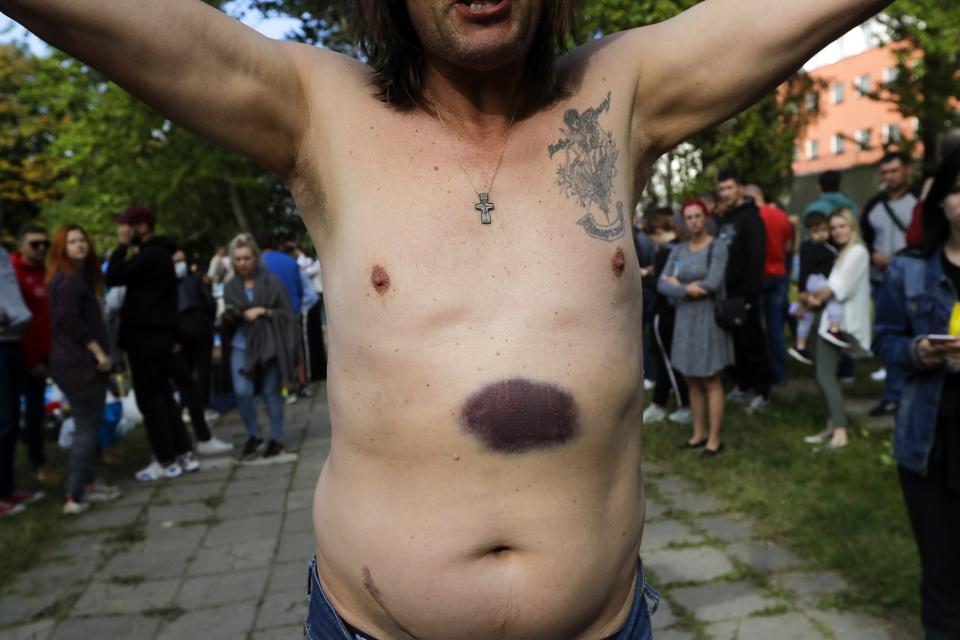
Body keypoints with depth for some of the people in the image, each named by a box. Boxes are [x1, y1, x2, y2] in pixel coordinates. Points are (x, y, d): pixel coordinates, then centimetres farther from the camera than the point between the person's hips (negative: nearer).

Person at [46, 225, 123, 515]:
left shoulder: (79, 276, 17)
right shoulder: (69, 279, -14)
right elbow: (69, 320, -23)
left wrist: (98, 353, 12)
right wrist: (99, 352, -20)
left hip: (77, 362, 10)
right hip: (81, 363, -10)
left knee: (86, 426, 18)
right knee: (87, 428, -6)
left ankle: (86, 483, 27)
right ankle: (75, 497, -3)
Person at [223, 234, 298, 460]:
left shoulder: (271, 282, -2)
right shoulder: (231, 287, 9)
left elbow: (287, 314, -3)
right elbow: (230, 321, 17)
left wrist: (263, 311, -14)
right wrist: (229, 317, -5)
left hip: (269, 345, -2)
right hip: (241, 346, 2)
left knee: (271, 392, 2)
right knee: (242, 391, -14)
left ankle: (276, 439, 18)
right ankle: (253, 435, 7)